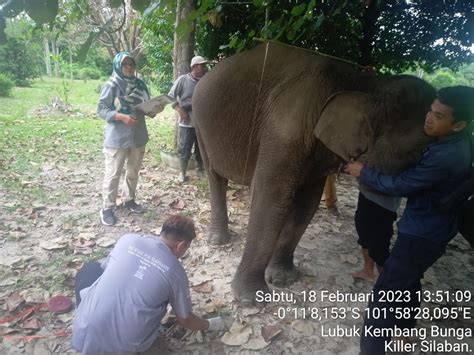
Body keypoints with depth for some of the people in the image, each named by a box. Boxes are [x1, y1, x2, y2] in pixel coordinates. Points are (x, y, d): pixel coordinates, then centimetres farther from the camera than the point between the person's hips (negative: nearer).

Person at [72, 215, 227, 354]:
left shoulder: (127, 239, -1)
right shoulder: (176, 272, -6)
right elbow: (185, 320, 6)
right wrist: (210, 324, 26)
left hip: (85, 334, 2)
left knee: (91, 268, 22)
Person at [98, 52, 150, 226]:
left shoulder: (140, 84, 4)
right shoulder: (111, 86, -11)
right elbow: (101, 109, -12)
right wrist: (121, 117, -25)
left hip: (138, 136, 6)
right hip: (117, 138, -5)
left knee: (133, 172, 18)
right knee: (113, 174, 1)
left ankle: (129, 200, 36)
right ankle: (107, 208, 15)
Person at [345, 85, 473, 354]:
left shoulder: (446, 157, -31)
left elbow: (398, 185, -24)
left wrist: (364, 172, -10)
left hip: (423, 233, -10)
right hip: (430, 228, 10)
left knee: (385, 291, -3)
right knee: (408, 280, 27)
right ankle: (404, 327, 47)